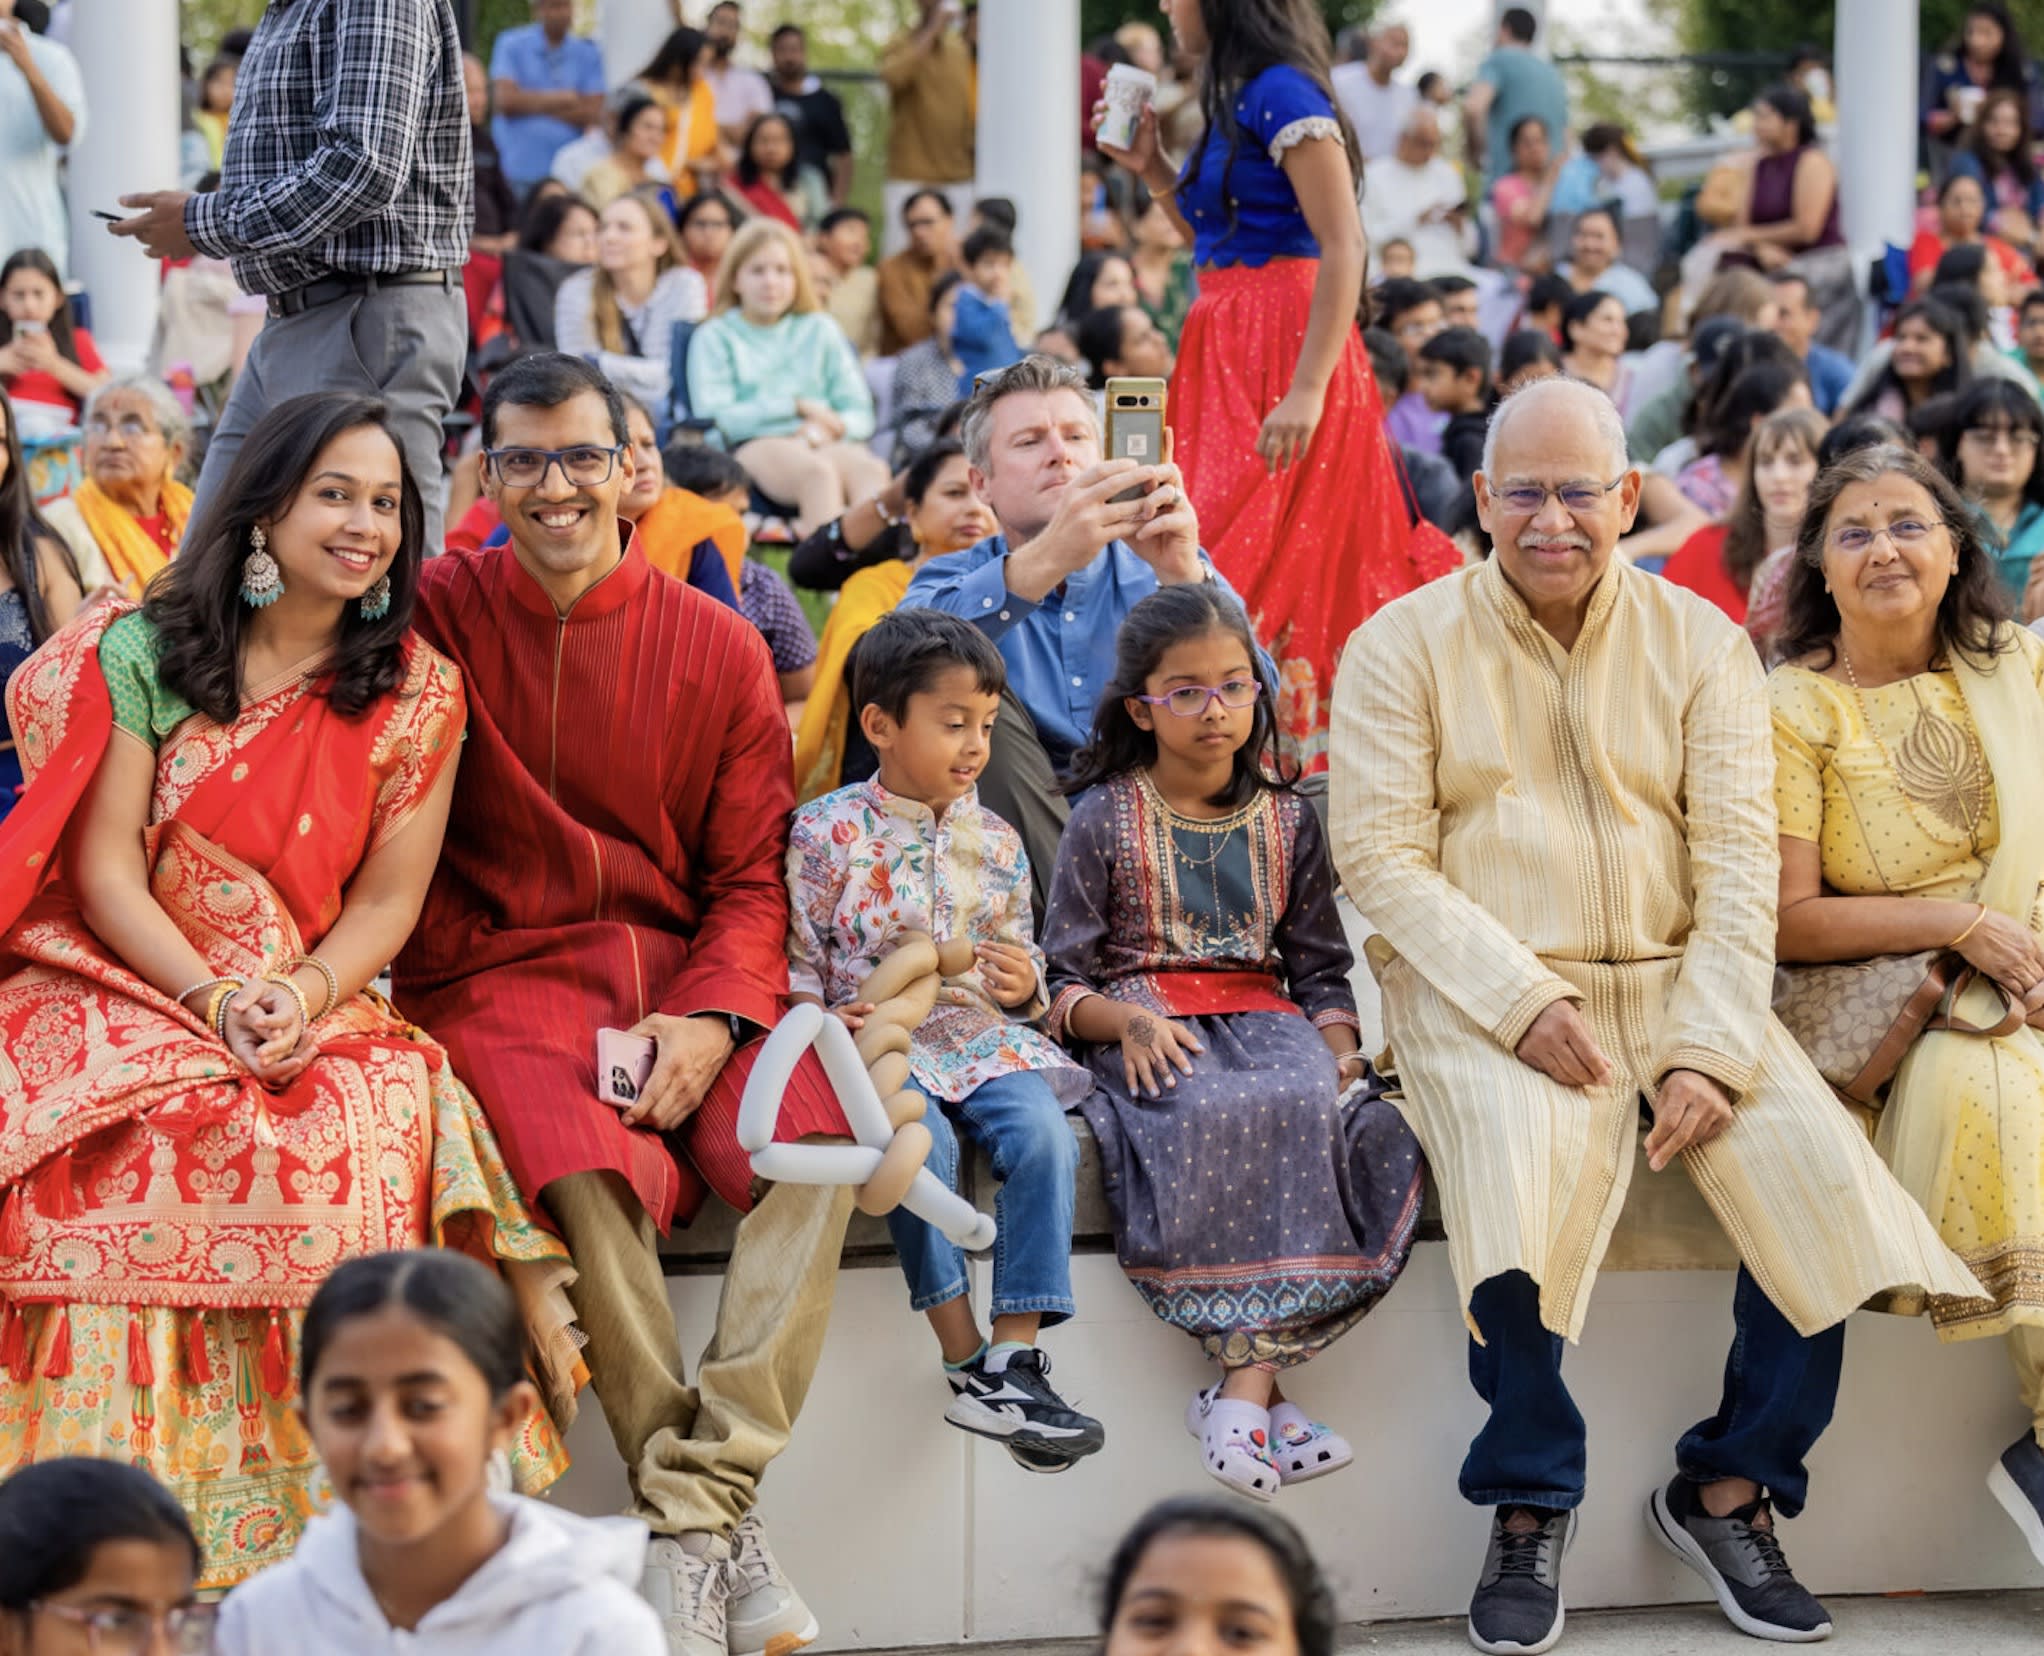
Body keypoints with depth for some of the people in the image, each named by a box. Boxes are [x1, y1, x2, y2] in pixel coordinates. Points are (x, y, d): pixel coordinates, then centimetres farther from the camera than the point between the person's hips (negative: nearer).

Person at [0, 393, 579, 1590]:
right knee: (123, 1141, -32)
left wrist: (302, 998, -16)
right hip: (131, 983, -1)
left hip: (317, 1006, 1)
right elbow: (104, 869, -2)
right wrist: (214, 1002, -16)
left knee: (375, 1128, -32)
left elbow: (390, 897, 4)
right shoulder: (145, 649, 2)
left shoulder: (418, 692, 6)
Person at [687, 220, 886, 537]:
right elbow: (714, 417, 0)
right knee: (818, 471, -39)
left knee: (870, 468, -35)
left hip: (823, 443, 3)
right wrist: (797, 406, -2)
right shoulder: (714, 337, 15)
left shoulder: (821, 330, 24)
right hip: (752, 445, -3)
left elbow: (860, 415, 15)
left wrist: (827, 428, -9)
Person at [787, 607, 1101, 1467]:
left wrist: (1024, 984, -3)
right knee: (921, 1141, -34)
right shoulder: (828, 832, 0)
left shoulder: (996, 842, 13)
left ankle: (1016, 1356, -26)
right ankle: (965, 1360, -24)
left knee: (1043, 1132, -27)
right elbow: (796, 956, 1)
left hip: (985, 1039, 4)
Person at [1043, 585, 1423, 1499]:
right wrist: (1127, 1020, -19)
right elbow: (1063, 981, 2)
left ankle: (1243, 1385, -35)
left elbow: (1321, 966, 16)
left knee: (1313, 1102, -33)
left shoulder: (1285, 820, 16)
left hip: (1265, 1018, 3)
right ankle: (1263, 1381, -36)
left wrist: (1338, 1044, -6)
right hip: (1147, 1030, -3)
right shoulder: (1104, 821, 6)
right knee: (1208, 1115, -38)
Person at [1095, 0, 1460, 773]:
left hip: (1284, 359, -9)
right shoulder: (1237, 96, 15)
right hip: (1231, 358, 9)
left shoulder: (1281, 93, -13)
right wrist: (1152, 169, 14)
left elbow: (1344, 246, -20)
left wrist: (1308, 390, -26)